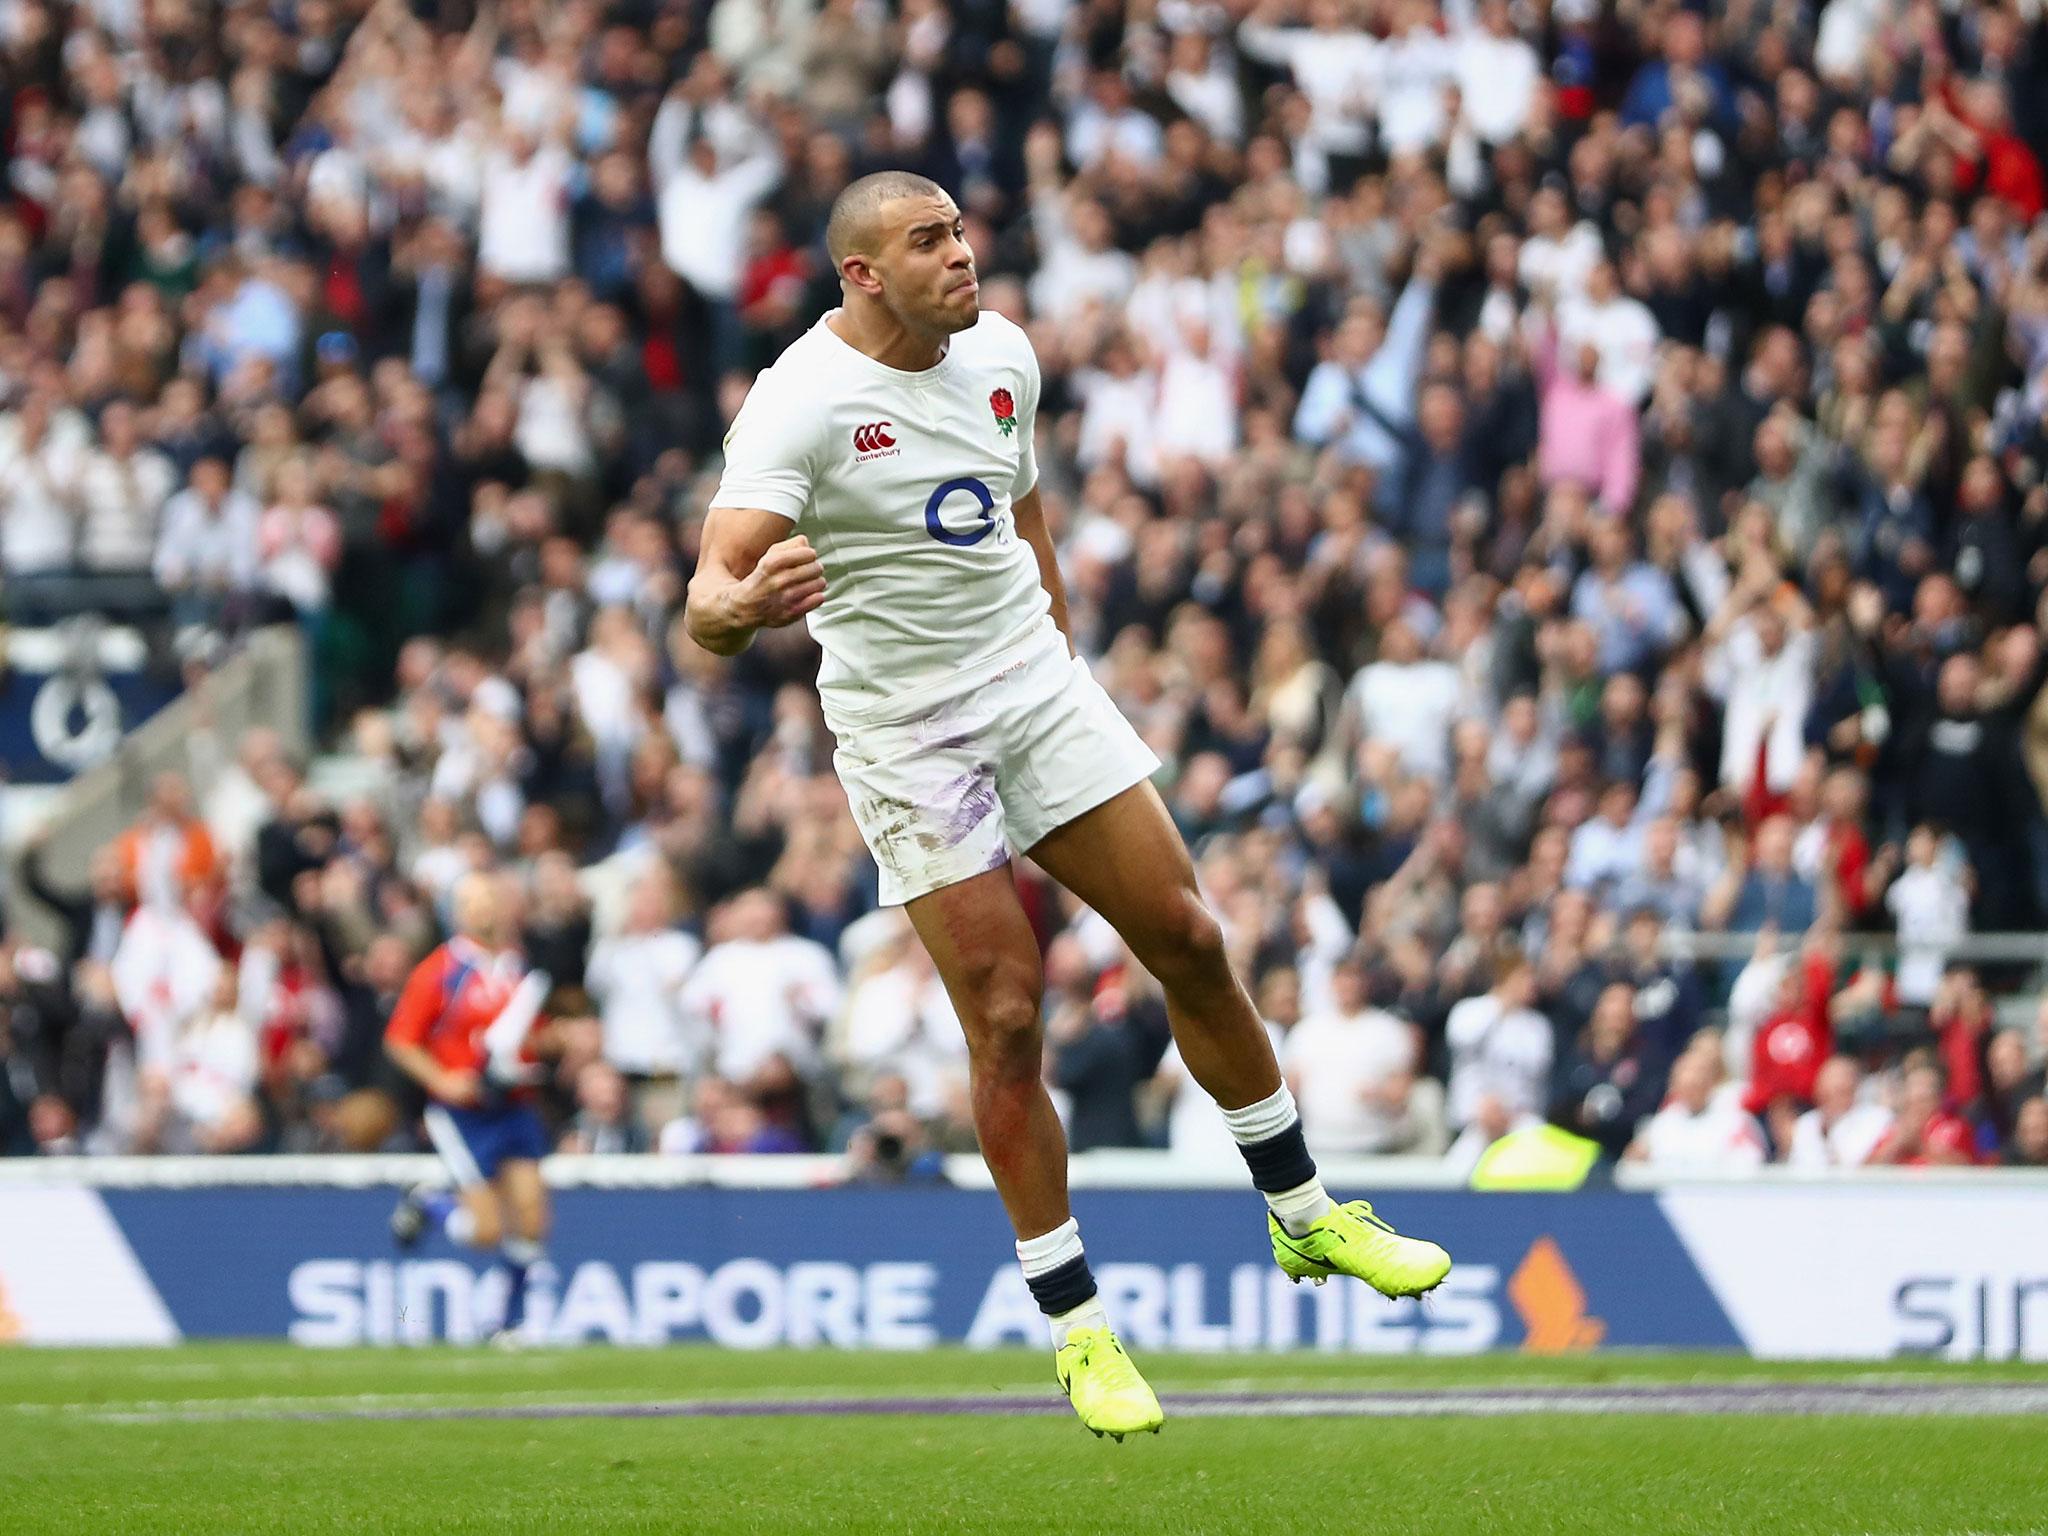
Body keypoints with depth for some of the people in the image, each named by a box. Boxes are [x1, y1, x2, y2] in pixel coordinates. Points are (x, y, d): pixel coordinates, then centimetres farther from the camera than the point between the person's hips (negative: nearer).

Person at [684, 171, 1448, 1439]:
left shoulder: (1001, 355, 2)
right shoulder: (801, 404, -19)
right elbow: (713, 596, -29)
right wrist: (740, 607, -51)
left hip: (1036, 682, 6)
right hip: (905, 736, -6)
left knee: (1190, 941, 4)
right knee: (1008, 1019, -8)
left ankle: (1305, 1215, 23)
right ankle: (1079, 1327, 2)